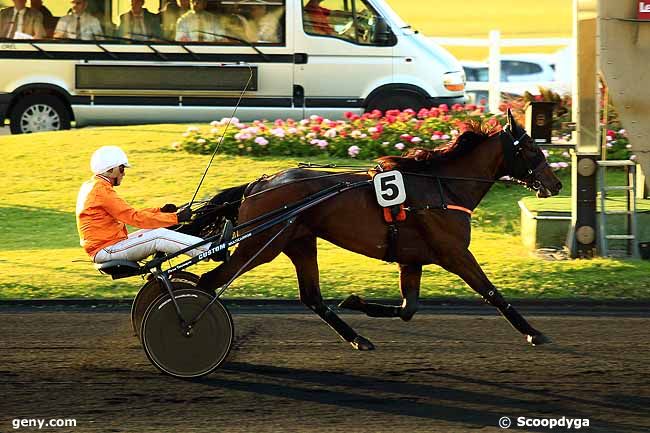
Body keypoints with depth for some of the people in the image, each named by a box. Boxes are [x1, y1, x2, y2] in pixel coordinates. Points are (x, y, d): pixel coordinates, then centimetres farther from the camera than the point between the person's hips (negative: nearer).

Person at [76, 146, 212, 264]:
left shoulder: (91, 186, 16)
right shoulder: (101, 190, -17)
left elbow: (128, 214, 19)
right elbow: (134, 217, -20)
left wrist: (160, 211, 11)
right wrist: (176, 217, -18)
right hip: (105, 250, -10)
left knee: (158, 232, 6)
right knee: (159, 237, -16)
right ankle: (209, 250, -15)